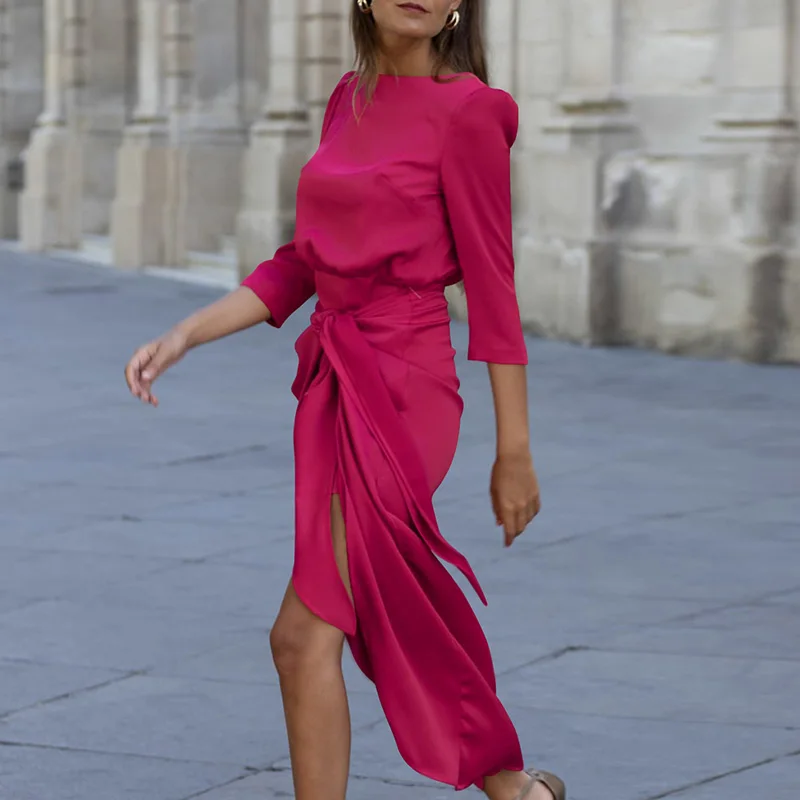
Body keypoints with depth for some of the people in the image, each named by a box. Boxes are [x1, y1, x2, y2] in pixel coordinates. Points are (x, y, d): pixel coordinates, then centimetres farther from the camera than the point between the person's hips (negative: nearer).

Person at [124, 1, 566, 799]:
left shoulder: (467, 112, -10)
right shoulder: (351, 100, 12)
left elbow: (492, 284, -9)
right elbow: (303, 264, 15)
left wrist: (514, 451, -7)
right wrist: (182, 336, 6)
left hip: (396, 396, -8)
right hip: (338, 386, 8)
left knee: (303, 634, -9)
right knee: (392, 628, 17)